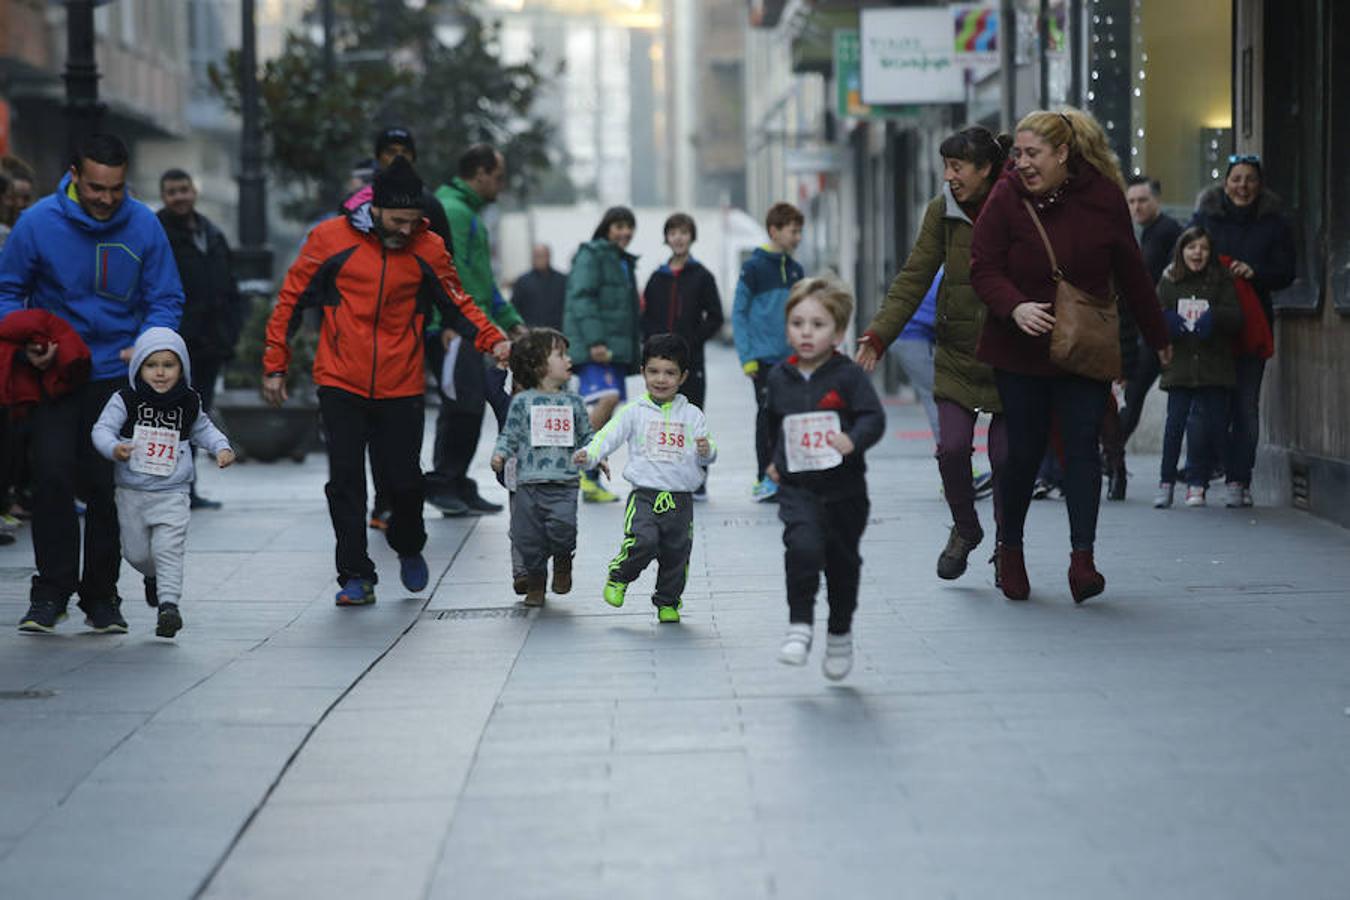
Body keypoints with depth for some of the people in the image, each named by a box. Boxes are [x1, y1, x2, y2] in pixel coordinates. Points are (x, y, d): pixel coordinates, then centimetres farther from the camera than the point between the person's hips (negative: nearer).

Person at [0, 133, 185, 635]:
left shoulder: (143, 226, -6)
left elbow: (166, 299, 2)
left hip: (117, 373, 1)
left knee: (107, 484, 3)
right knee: (53, 473, -12)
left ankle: (101, 595, 15)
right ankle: (51, 590, -3)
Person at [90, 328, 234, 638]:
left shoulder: (189, 402, 2)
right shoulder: (126, 400, -7)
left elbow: (202, 428, 19)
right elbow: (102, 429, -9)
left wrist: (221, 448, 4)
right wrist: (114, 448, -29)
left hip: (172, 493, 0)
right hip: (132, 492, 1)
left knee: (168, 548, -15)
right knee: (136, 551, 10)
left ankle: (169, 603, -15)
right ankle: (154, 577, 42)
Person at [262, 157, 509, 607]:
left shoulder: (428, 249, -1)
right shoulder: (330, 239, -6)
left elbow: (457, 304, 8)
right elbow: (290, 299, 1)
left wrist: (492, 340, -9)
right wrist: (275, 364, 0)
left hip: (401, 387, 1)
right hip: (341, 384, -1)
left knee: (403, 481, 4)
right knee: (346, 483, -1)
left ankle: (408, 548, 34)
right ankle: (356, 577, 8)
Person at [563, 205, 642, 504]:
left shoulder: (625, 262, 24)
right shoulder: (591, 256, -3)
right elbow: (581, 298, -13)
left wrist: (634, 351, 22)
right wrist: (595, 341, -22)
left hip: (616, 348, 9)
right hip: (591, 346, -9)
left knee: (605, 414, 3)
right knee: (606, 398, -25)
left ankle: (591, 480, 5)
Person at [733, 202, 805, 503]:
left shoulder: (795, 270, 12)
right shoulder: (754, 267, -4)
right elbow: (739, 313, -4)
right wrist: (747, 356, -10)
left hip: (792, 359, 5)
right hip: (765, 358, -5)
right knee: (768, 417, -3)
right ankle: (764, 479, 3)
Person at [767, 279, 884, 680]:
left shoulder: (848, 375, -9)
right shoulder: (779, 377, 3)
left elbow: (874, 418, -18)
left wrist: (853, 440, -36)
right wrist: (773, 459, 22)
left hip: (844, 490, -1)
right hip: (797, 488, 1)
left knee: (843, 563, 12)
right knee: (803, 548, -24)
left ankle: (840, 634, 32)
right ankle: (800, 625, -14)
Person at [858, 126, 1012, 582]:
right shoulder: (942, 210, 0)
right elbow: (915, 278, 0)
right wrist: (878, 334, -10)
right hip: (957, 352, 2)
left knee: (1006, 454, -2)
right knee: (952, 446, -8)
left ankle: (1006, 544, 22)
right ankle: (965, 530, 20)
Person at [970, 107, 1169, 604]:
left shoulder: (1103, 195, -4)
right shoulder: (1006, 198, -8)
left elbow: (1130, 272, 6)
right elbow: (983, 269, -8)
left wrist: (1157, 336, 13)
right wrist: (1015, 307, -28)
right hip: (1020, 350, -1)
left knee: (1082, 446, -8)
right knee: (1025, 450, 3)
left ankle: (1082, 558, -10)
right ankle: (1010, 550, 22)